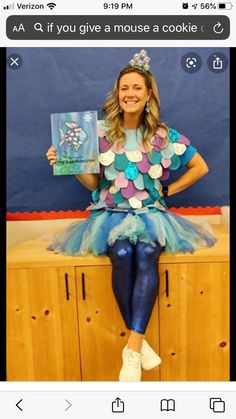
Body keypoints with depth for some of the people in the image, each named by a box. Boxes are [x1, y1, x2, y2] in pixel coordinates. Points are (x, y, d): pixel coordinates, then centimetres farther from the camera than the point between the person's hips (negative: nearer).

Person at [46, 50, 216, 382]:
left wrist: (168, 191, 5)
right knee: (122, 254, -32)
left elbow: (200, 167, 12)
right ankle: (140, 343, -18)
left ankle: (132, 348, -28)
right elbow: (93, 183, 6)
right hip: (112, 213, 0)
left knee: (146, 253, -33)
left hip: (151, 213, 0)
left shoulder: (164, 135, 5)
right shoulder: (101, 132, 5)